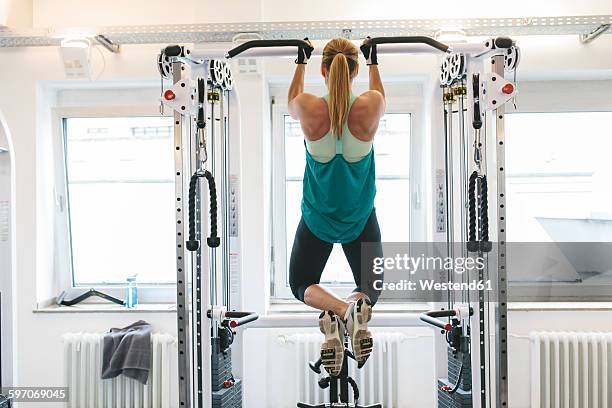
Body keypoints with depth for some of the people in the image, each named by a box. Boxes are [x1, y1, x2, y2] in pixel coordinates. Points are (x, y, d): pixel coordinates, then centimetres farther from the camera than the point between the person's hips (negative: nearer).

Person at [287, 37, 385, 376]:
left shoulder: (308, 109, -17)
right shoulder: (370, 106, -17)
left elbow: (291, 99, 9)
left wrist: (301, 62, 23)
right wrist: (373, 61, 25)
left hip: (317, 218, 0)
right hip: (360, 218, 1)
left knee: (301, 284, 19)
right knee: (370, 283, 20)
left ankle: (334, 311, -19)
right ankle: (358, 306, -21)